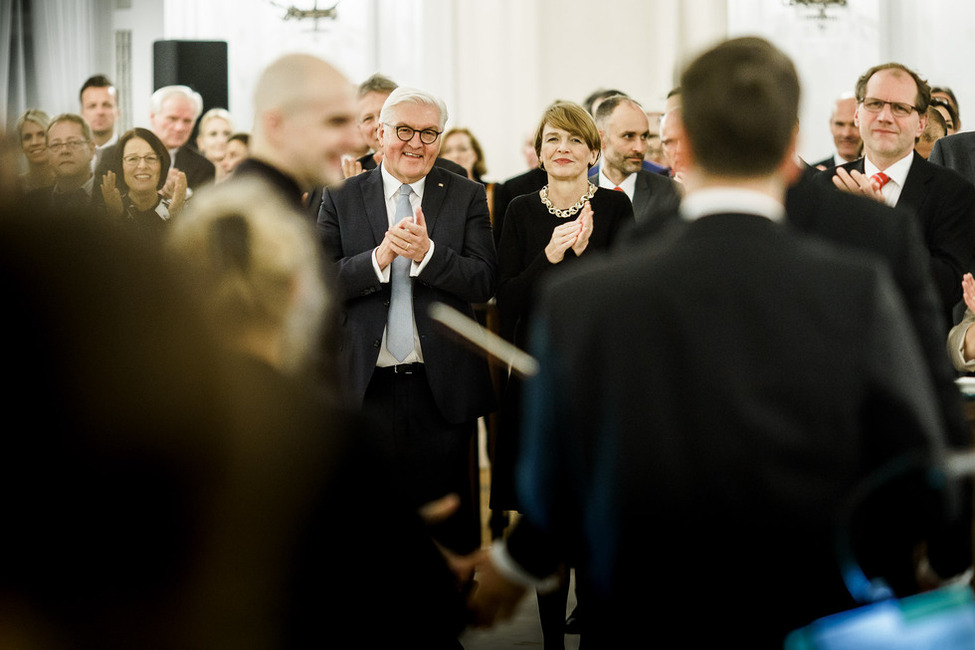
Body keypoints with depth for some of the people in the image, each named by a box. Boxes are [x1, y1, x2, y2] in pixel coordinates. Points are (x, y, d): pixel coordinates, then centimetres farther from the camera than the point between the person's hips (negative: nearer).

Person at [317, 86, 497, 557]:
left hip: (441, 388, 0)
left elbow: (484, 282, -5)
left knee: (448, 526, 5)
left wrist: (427, 253, -21)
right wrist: (378, 259, -19)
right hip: (366, 386, 1)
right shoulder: (341, 197, 6)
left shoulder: (467, 197, 4)